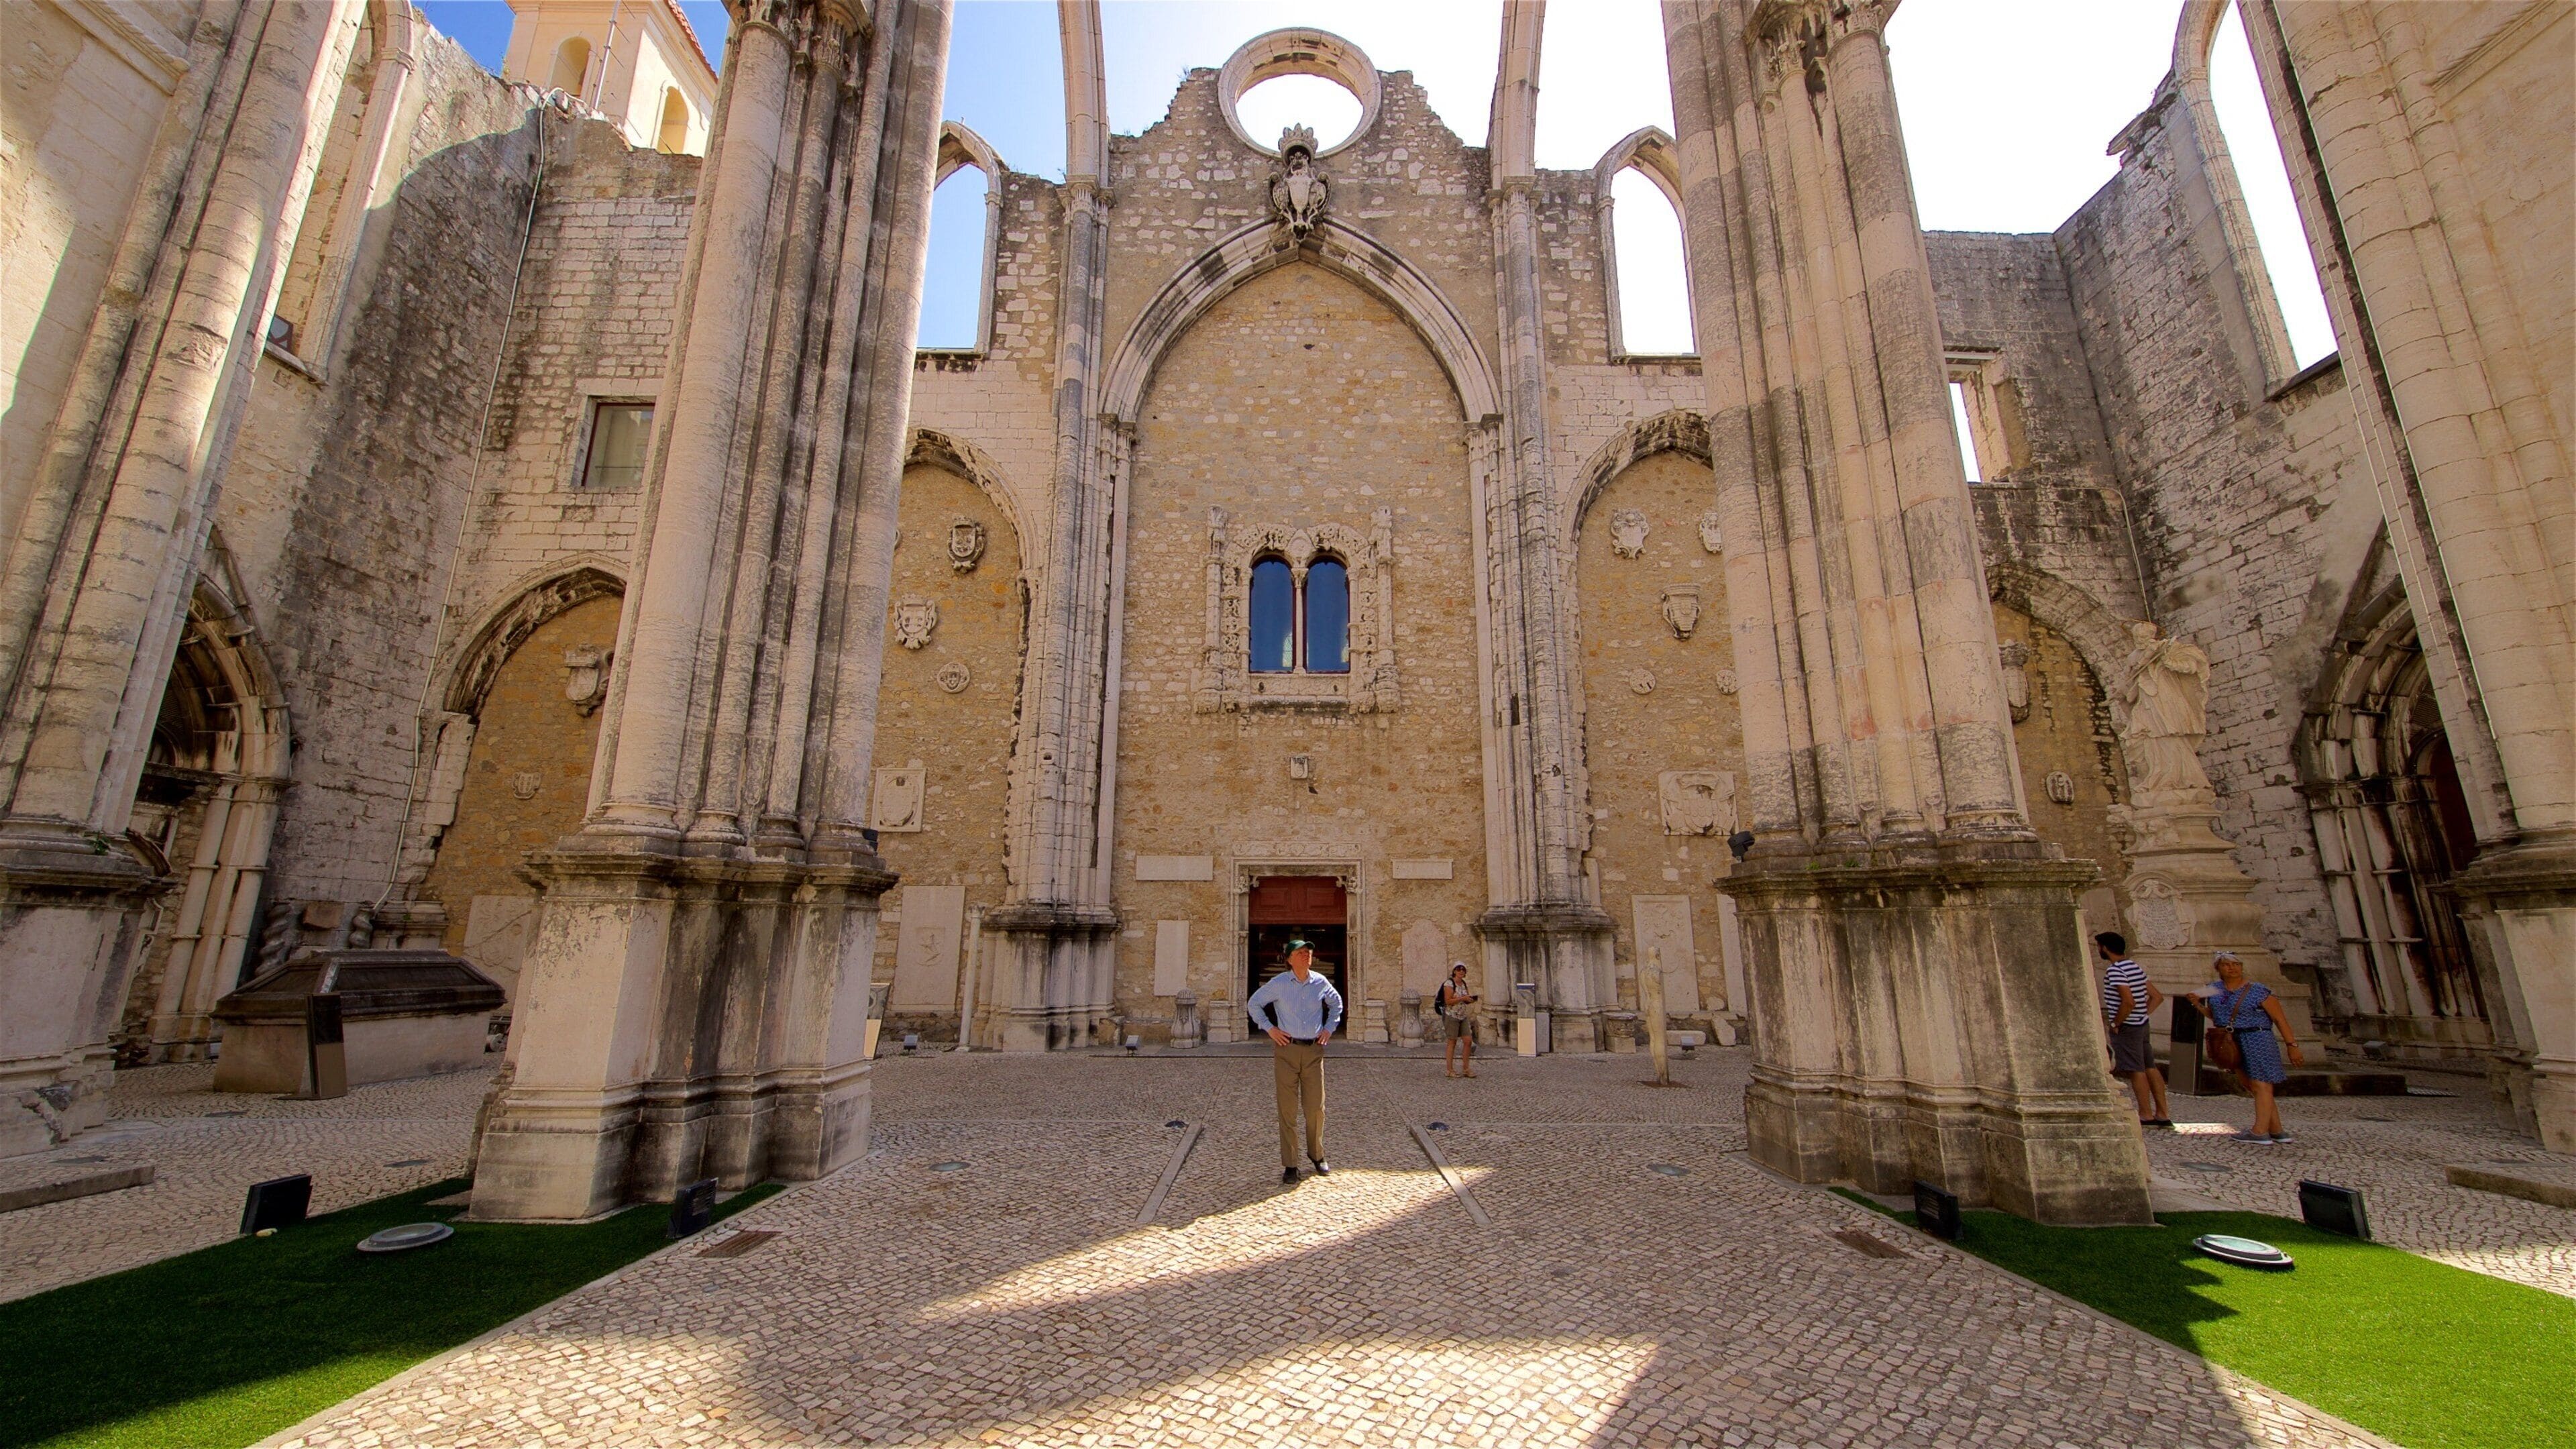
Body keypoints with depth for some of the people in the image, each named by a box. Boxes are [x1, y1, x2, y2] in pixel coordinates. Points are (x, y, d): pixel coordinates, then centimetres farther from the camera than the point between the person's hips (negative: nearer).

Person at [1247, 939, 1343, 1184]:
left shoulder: (1321, 983, 4)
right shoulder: (1278, 984, -4)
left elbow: (1337, 1003, 23)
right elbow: (1253, 1004, 7)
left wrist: (1330, 1028, 13)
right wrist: (1270, 1029, -1)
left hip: (1314, 1051, 2)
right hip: (1287, 1049, -2)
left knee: (1316, 1108, 6)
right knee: (1287, 1109, 1)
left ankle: (1316, 1155, 29)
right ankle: (1289, 1164, 11)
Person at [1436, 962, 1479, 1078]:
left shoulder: (1464, 983, 12)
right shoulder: (1449, 984, -12)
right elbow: (1448, 1001, -20)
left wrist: (1470, 999, 1)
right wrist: (1463, 998, -22)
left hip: (1463, 1017, 7)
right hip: (1452, 1016, -7)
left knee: (1468, 1041, 3)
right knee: (1452, 1042, -1)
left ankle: (1466, 1069, 13)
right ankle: (1450, 1070, 8)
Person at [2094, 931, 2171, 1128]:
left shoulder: (2115, 970, -18)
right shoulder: (2135, 967, 12)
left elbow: (2129, 1002, -27)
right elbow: (2157, 997, 15)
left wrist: (2115, 1024, -15)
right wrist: (2141, 1015, 13)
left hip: (2127, 1028, -9)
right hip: (2142, 1024, 9)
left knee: (2136, 1071, -2)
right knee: (2150, 1068, 11)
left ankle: (2146, 1115, 3)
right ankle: (2162, 1114, 16)